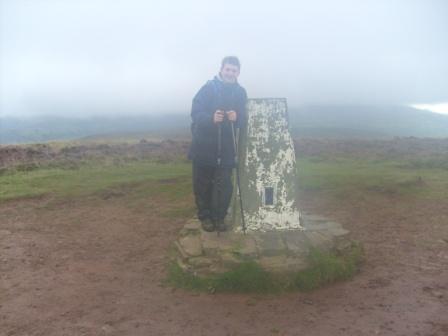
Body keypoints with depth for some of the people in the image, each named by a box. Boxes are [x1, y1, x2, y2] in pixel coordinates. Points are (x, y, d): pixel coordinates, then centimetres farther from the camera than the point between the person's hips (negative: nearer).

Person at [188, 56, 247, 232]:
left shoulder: (240, 92, 5)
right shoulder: (208, 88, -5)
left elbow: (244, 119, 3)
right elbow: (195, 113, -12)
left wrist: (237, 117, -21)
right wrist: (211, 118, -31)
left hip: (226, 148, 2)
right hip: (204, 146, -2)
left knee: (224, 184, 2)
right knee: (203, 184, 6)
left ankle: (219, 217, 18)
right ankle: (205, 216, 22)